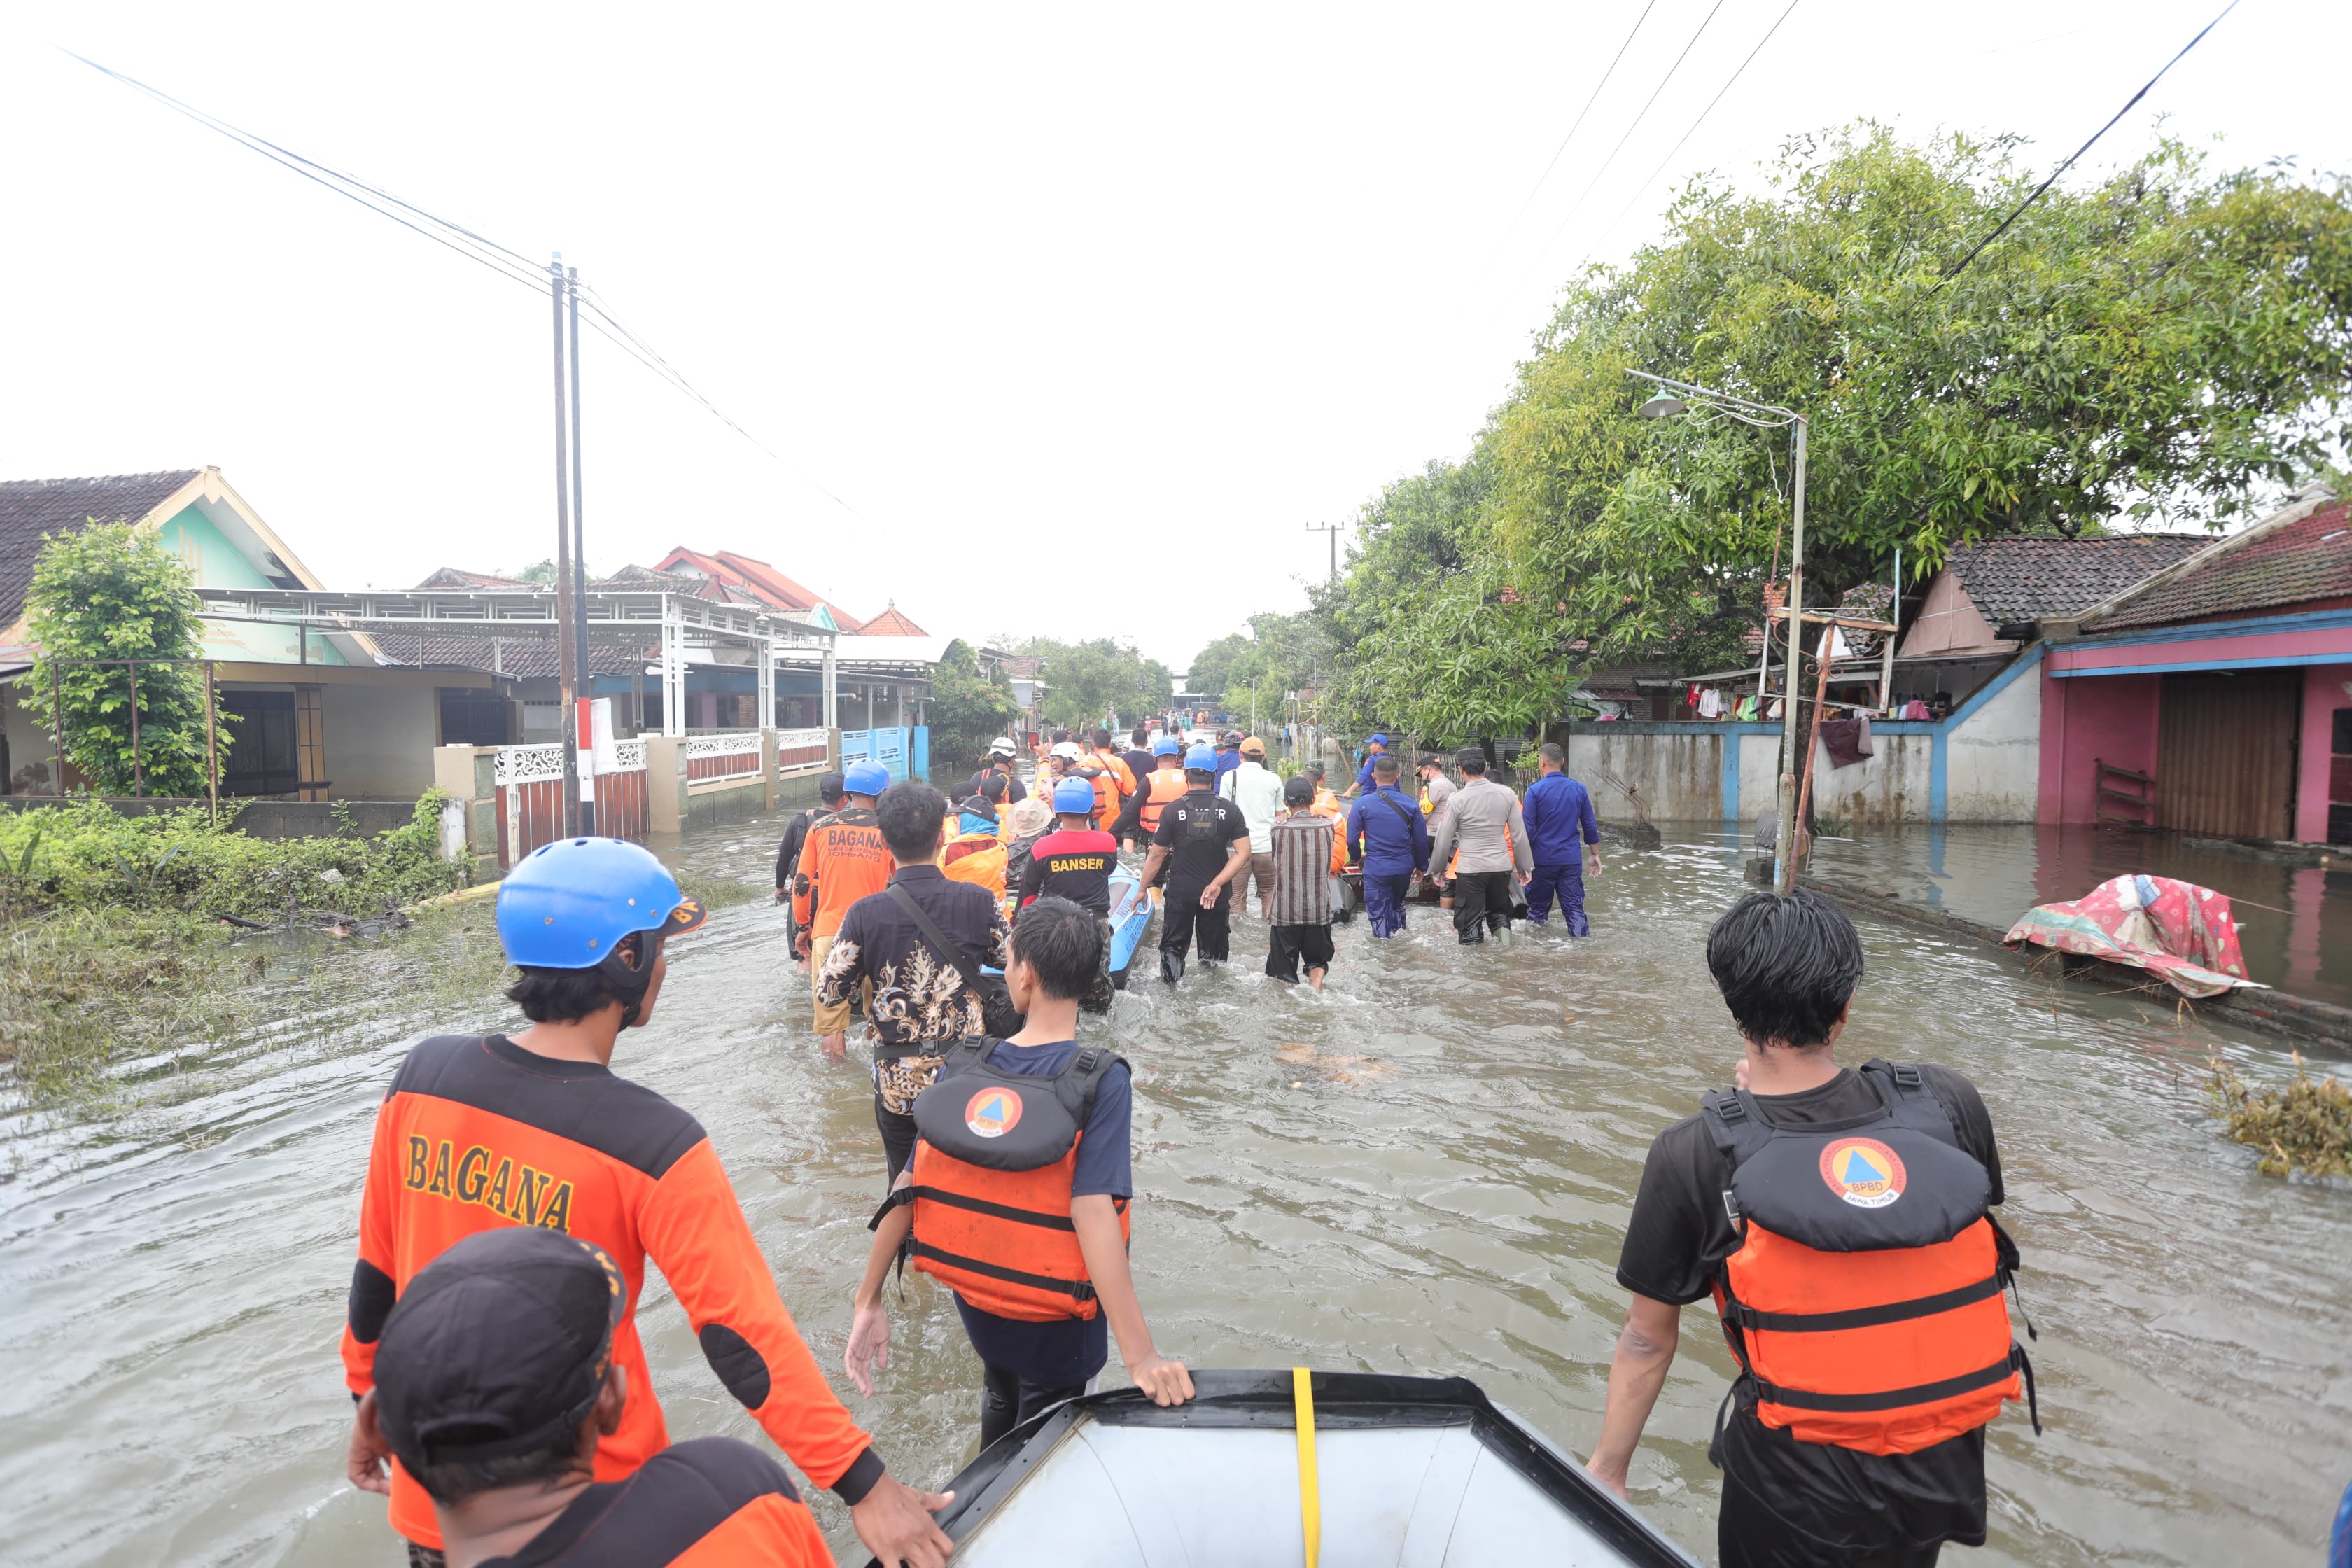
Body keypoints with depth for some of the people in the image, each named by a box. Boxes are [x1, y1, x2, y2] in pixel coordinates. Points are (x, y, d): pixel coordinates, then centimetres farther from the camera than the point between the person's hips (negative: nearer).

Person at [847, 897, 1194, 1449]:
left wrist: (869, 1299, -4)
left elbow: (907, 1189, -14)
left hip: (975, 1302, 4)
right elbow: (1092, 1213, -34)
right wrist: (1141, 1355, -34)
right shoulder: (1101, 1082, -27)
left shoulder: (964, 1065, -16)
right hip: (1055, 1321, -4)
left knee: (1000, 1398, 34)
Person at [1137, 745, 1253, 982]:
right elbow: (1243, 853, -13)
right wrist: (1217, 884, -14)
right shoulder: (1230, 810, -5)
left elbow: (1156, 856, -5)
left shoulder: (1172, 811, -10)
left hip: (1180, 893, -1)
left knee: (1173, 947, 14)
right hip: (1216, 895, 1)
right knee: (1214, 953, 15)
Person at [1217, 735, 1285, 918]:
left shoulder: (1229, 777, 1)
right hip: (1266, 845, 2)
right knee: (1269, 893, 14)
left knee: (1237, 896, 3)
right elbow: (1280, 816, 11)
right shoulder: (1274, 779, 7)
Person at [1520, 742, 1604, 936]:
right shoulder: (1579, 789, 4)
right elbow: (1590, 825, 9)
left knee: (1537, 909, 11)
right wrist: (1595, 855, 18)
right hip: (1572, 860, 3)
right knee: (1575, 909, 3)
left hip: (1543, 859, -3)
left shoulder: (1535, 790, -8)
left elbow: (1527, 829, -10)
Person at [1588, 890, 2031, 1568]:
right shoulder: (1950, 1104, -14)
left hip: (1801, 1493, -3)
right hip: (1948, 1474, 4)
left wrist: (1606, 1470, 5)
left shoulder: (1695, 1156, -20)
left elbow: (1648, 1339, -11)